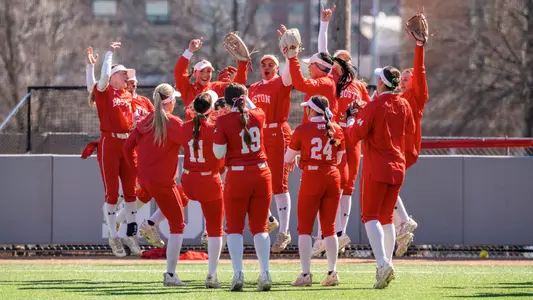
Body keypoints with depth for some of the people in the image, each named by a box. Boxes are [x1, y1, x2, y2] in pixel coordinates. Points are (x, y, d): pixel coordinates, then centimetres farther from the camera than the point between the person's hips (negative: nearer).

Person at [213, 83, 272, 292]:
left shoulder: (223, 121, -10)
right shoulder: (257, 116, 2)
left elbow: (219, 154, -6)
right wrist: (245, 100, 41)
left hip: (237, 176, -3)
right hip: (261, 174, 3)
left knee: (234, 228, 6)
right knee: (260, 227, 10)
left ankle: (238, 274, -7)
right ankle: (265, 273, 0)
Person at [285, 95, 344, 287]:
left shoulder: (302, 130, -7)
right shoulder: (336, 130, 4)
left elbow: (288, 158, 2)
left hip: (311, 178, -4)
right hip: (332, 178, 4)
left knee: (305, 228, 1)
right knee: (329, 227, 11)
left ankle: (305, 274, -7)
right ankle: (332, 273, 10)